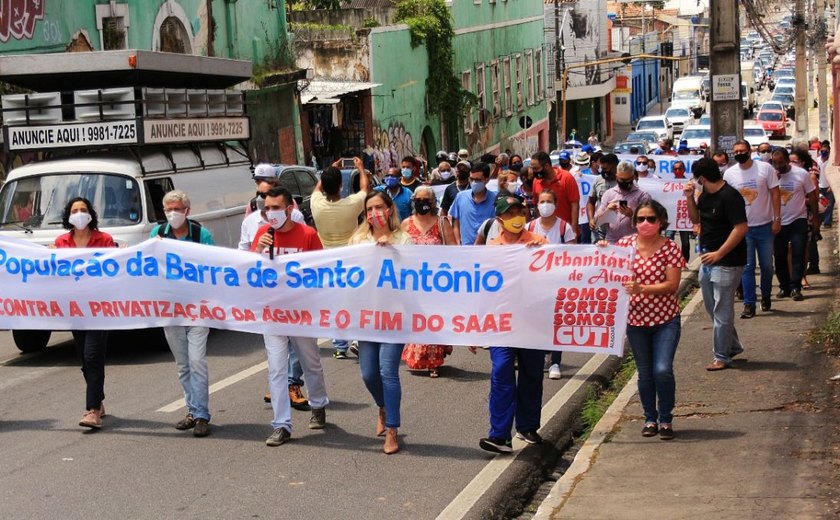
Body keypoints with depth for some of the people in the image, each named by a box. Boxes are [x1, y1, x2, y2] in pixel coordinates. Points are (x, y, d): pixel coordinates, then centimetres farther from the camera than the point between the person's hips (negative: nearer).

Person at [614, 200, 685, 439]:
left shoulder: (670, 248, -9)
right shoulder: (625, 244, -1)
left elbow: (672, 284, -14)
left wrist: (642, 289, -26)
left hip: (666, 320, -3)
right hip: (636, 319, 3)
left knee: (662, 370, -13)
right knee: (645, 373, 11)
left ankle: (665, 419, 7)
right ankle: (650, 419, 27)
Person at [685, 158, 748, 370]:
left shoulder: (730, 196, -18)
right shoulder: (706, 195, 9)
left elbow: (741, 228, -23)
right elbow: (695, 219, 20)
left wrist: (719, 254, -23)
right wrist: (689, 198, 3)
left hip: (726, 262, -9)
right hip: (708, 260, 9)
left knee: (721, 311, -3)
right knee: (712, 307, 17)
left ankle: (722, 357, 5)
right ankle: (733, 346, 32)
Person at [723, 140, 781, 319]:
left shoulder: (765, 168, -6)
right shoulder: (729, 174, -1)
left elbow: (775, 193, -3)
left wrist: (777, 219, -8)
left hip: (765, 226, 0)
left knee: (767, 265, 9)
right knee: (747, 267, -2)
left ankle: (766, 297, 29)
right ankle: (749, 304, 1)